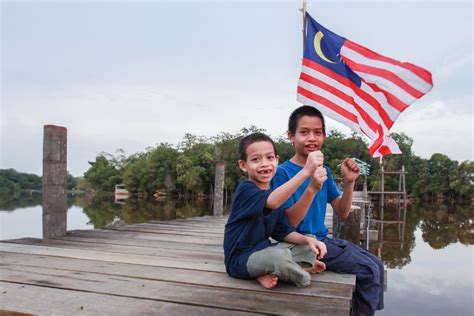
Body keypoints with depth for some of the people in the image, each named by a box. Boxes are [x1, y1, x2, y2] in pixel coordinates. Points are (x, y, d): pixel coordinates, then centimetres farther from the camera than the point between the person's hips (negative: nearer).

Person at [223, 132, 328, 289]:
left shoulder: (274, 193, 8)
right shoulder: (245, 189, -18)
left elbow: (284, 232, 8)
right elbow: (272, 202, -40)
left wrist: (308, 239, -12)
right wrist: (305, 171, -45)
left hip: (263, 252, 9)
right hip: (241, 259, -9)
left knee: (311, 247, 9)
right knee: (278, 256, -37)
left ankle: (269, 273, -8)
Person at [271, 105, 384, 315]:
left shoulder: (324, 171, 6)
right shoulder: (283, 172, -15)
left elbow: (342, 213, 5)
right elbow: (290, 222, -20)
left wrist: (349, 182, -11)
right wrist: (312, 188, -33)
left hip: (322, 239, 8)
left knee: (376, 265, 8)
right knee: (368, 270, -10)